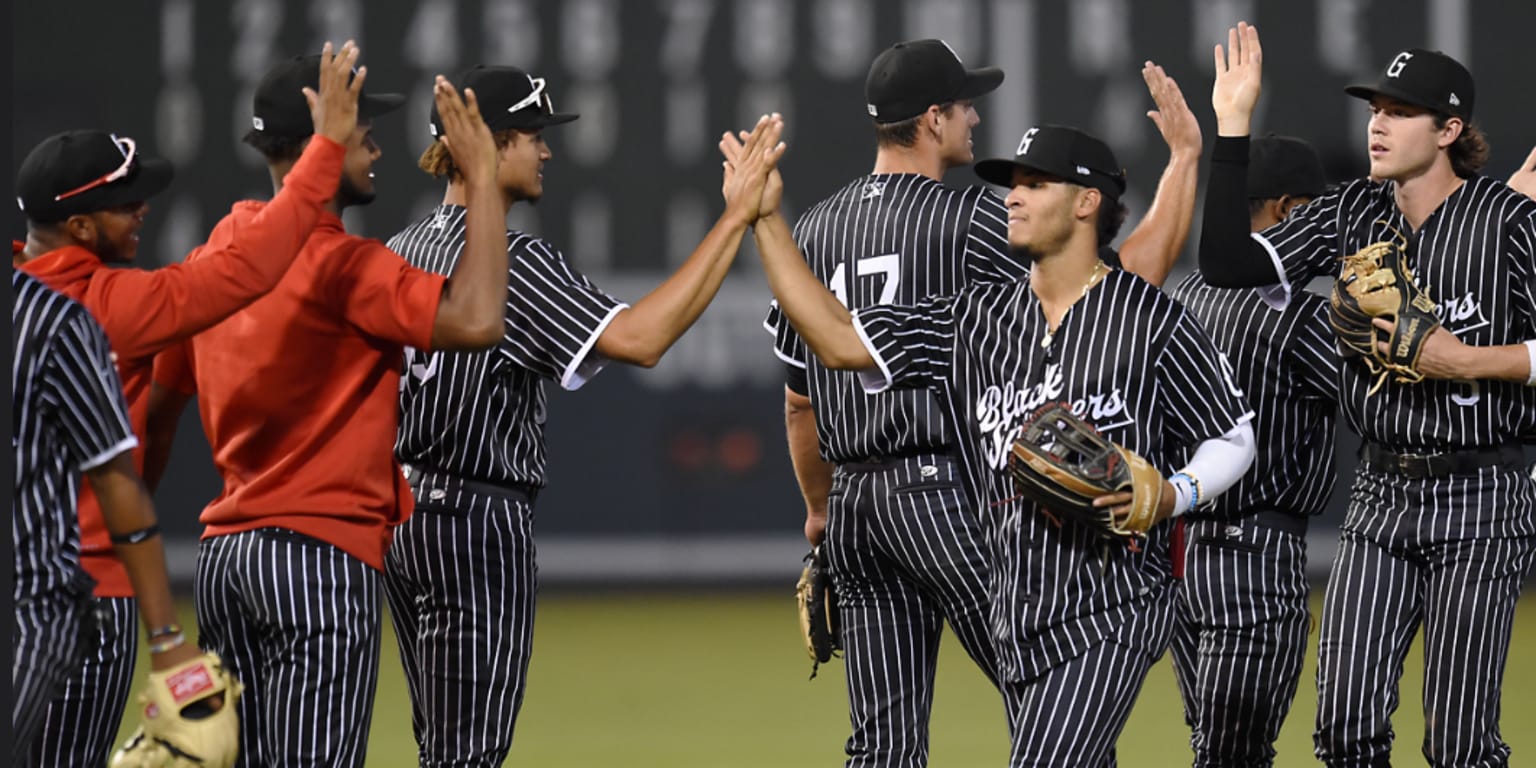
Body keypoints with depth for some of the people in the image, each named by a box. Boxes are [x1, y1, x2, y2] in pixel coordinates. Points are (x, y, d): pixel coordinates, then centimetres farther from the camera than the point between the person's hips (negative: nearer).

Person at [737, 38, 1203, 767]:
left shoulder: (815, 228, 12)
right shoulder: (968, 218, -9)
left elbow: (799, 399, 18)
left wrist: (819, 509, 30)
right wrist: (1184, 157, -4)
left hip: (855, 503, 7)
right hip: (952, 492, -7)